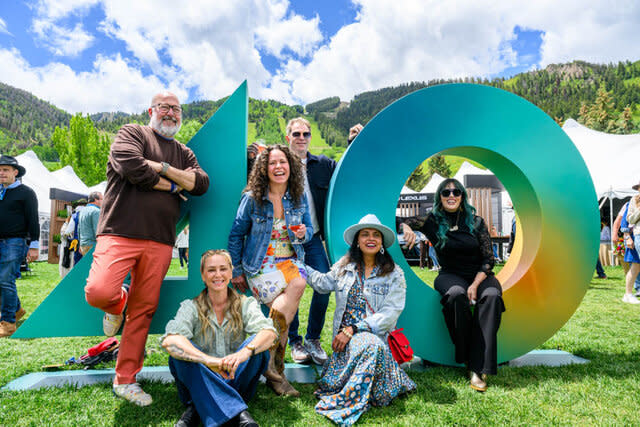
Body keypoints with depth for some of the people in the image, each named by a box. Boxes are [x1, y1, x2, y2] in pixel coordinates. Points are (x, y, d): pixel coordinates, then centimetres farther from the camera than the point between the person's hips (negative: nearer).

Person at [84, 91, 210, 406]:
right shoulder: (131, 133, 9)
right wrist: (173, 184, 0)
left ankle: (125, 380, 19)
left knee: (143, 311, 4)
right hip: (120, 233, -3)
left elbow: (202, 184, 5)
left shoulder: (184, 153, 22)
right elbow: (132, 167, -12)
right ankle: (117, 304, 15)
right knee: (98, 291, -24)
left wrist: (162, 167, -5)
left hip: (160, 243, 4)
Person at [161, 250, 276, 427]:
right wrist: (208, 360, -39)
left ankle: (197, 407, -22)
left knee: (257, 344, -24)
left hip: (235, 380, 1)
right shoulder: (191, 307, -2)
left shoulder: (245, 304, 1)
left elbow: (270, 332, -18)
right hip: (200, 379, 0)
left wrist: (244, 352, -39)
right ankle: (236, 411, -33)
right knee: (180, 352, -26)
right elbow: (169, 340, -23)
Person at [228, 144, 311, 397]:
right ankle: (274, 370, -3)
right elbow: (236, 235, 3)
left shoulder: (299, 198, 5)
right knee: (285, 311, -22)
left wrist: (303, 234, -10)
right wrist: (236, 271, 4)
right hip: (261, 265, -3)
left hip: (291, 262, 3)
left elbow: (309, 228, 15)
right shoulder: (252, 199, -4)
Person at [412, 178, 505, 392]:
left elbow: (488, 259, 3)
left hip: (480, 275, 1)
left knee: (491, 296, -32)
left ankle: (479, 368, -32)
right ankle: (465, 356, -20)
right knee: (456, 294, -36)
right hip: (451, 275, -1)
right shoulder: (432, 221, 3)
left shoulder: (476, 222, 5)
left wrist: (476, 284, -13)